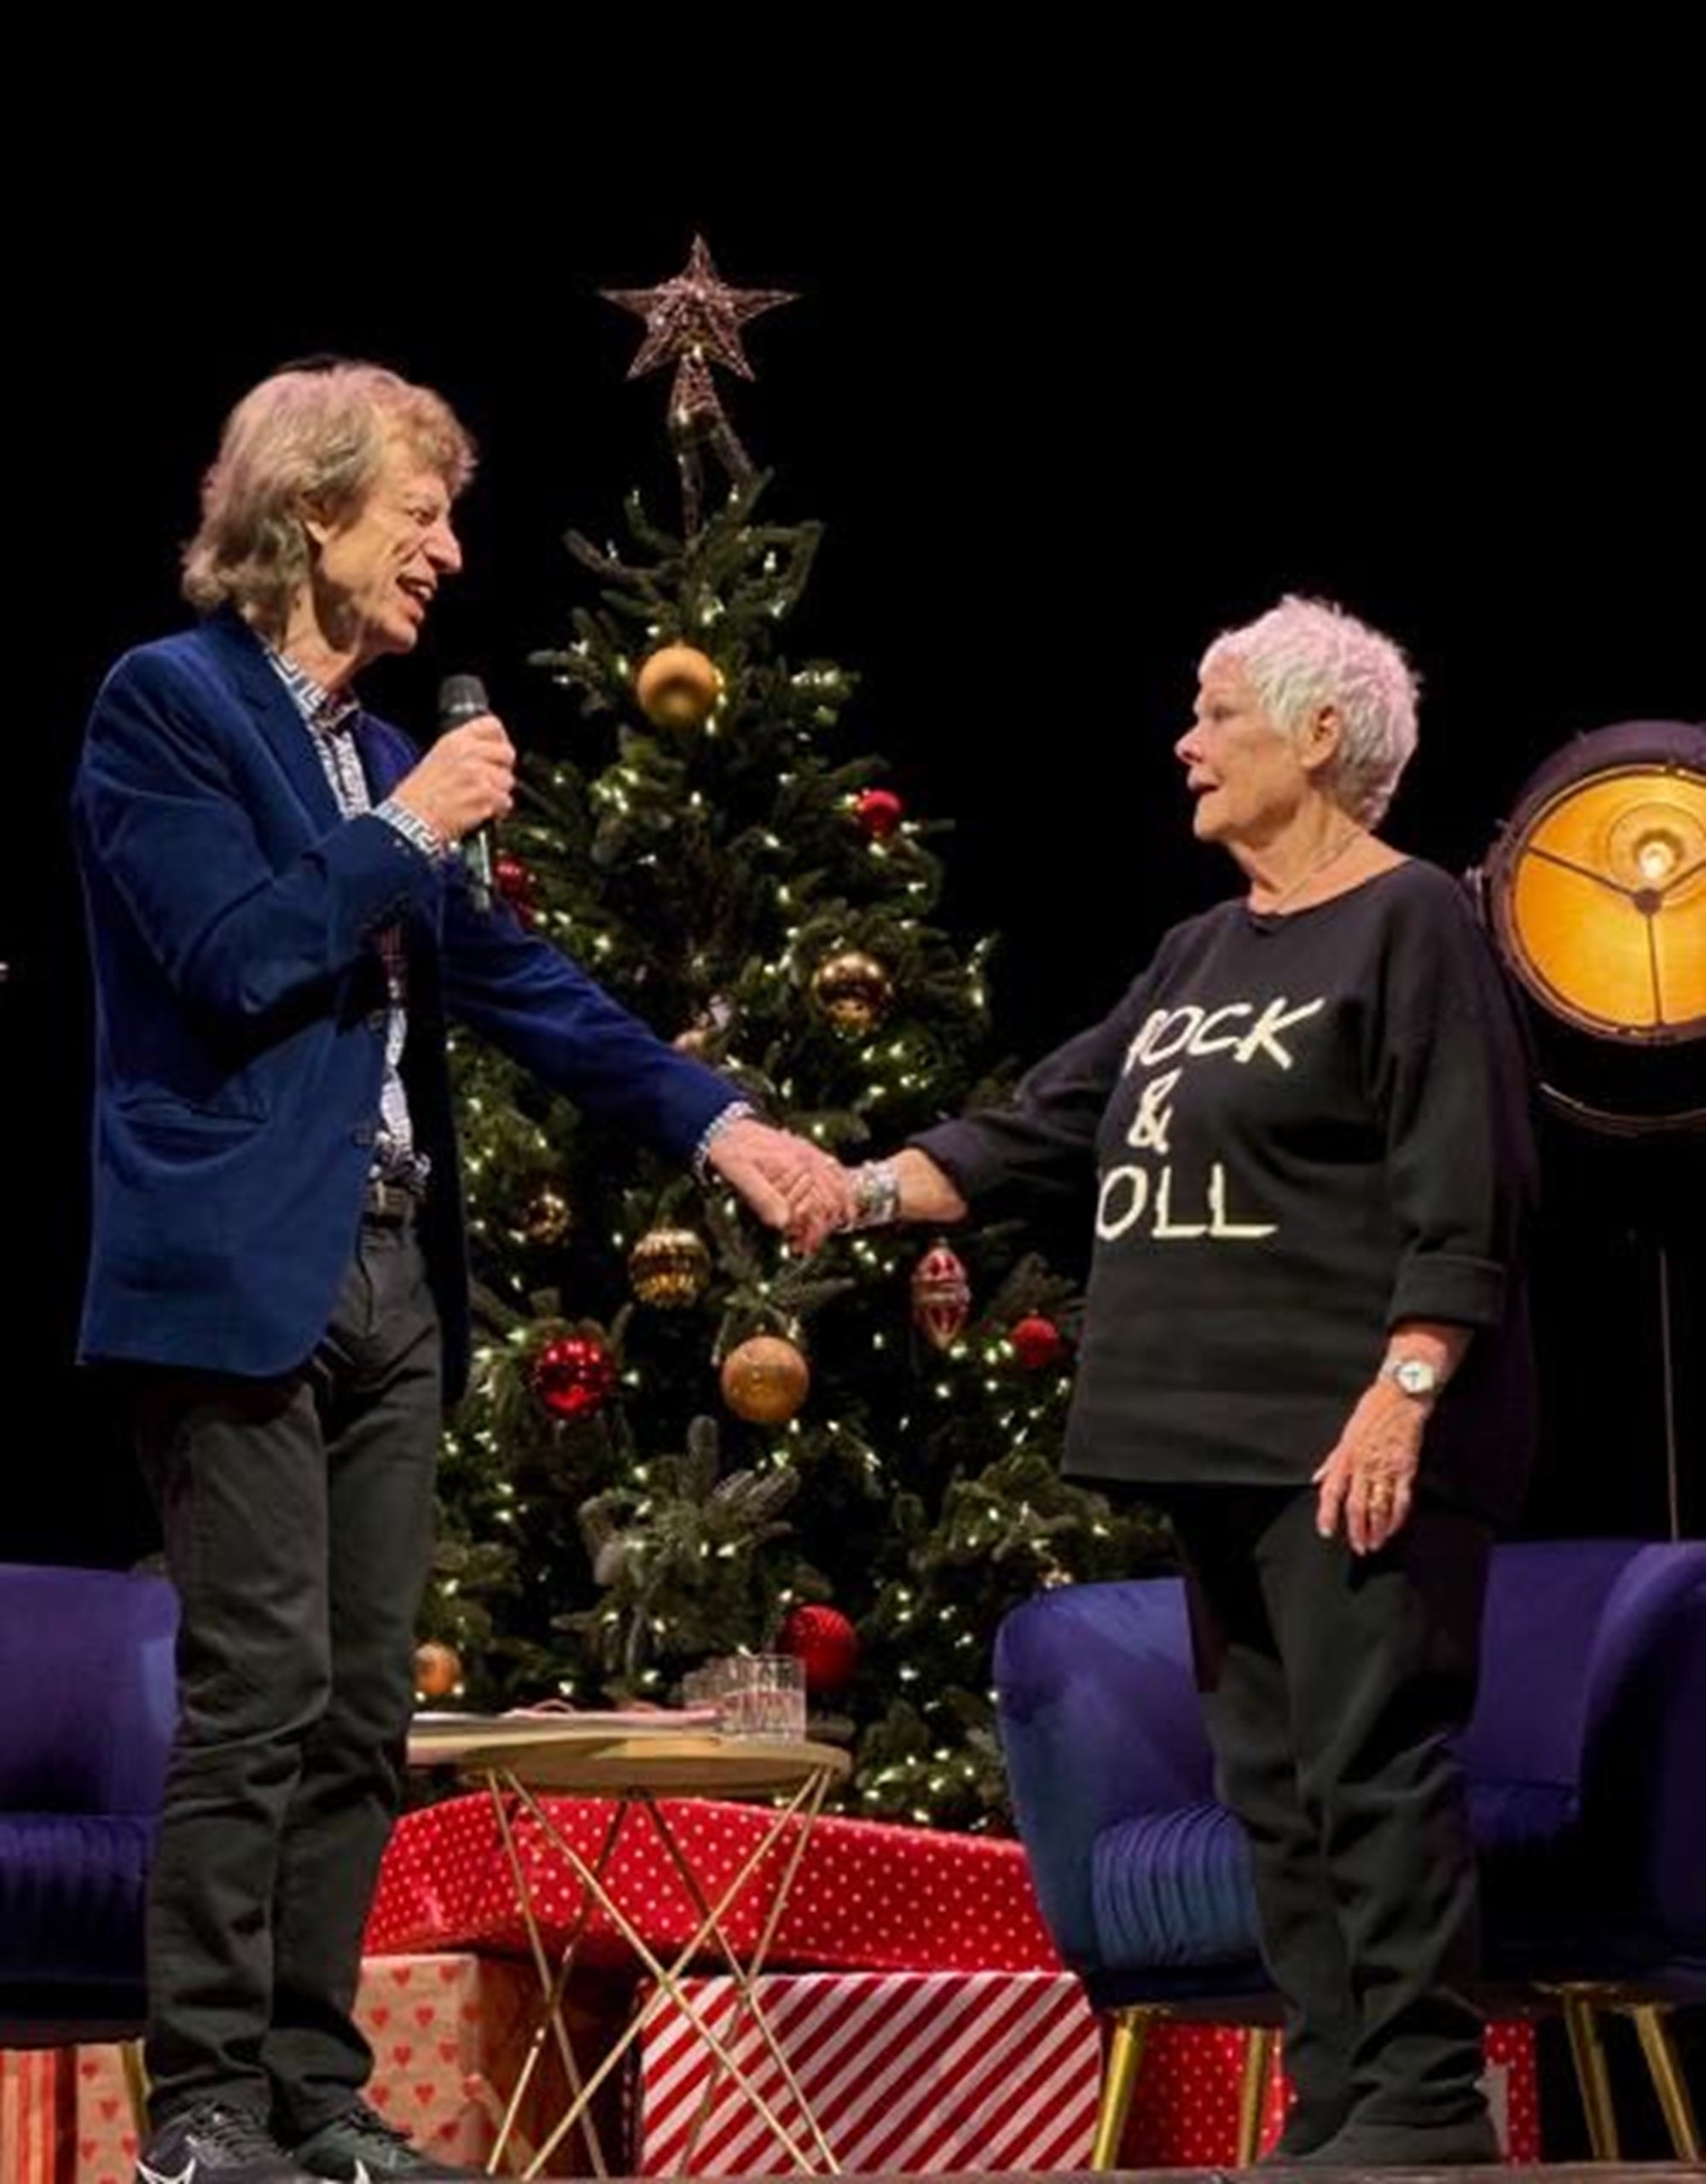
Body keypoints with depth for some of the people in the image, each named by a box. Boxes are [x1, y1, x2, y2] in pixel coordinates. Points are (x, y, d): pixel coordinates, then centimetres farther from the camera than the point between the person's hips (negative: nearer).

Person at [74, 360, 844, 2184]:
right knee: (257, 1695, -9)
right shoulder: (165, 700, -5)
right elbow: (233, 957, -15)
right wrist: (410, 826, -7)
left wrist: (713, 1121, 9)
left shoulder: (377, 746, 17)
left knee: (361, 1711, 7)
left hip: (389, 1274, 8)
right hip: (238, 1273, -8)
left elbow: (508, 973, 17)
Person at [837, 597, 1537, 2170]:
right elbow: (1049, 1135, 20)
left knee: (1373, 1764, -11)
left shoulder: (1411, 925, -6)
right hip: (1224, 1444, 9)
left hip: (1354, 1446, -9)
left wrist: (1402, 1393, -21)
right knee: (1273, 1781, 8)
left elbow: (1462, 1198, -13)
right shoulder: (1203, 956, 20)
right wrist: (877, 1189, 8)